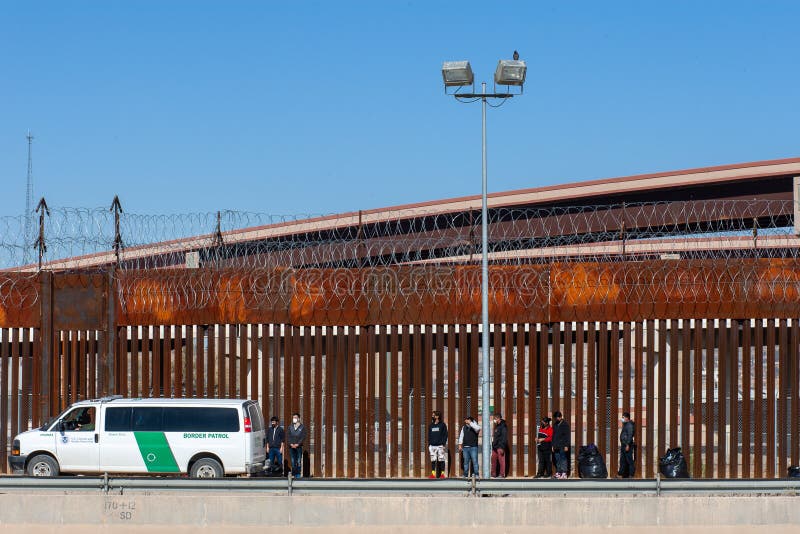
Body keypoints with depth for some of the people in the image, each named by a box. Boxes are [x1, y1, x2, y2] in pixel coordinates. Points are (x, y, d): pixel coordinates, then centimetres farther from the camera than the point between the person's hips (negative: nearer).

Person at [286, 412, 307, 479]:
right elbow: (288, 436, 8)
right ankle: (294, 474, 8)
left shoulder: (302, 427, 1)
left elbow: (303, 437, -4)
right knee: (293, 461, 4)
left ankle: (298, 474, -3)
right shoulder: (290, 427, 11)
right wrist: (291, 444, -7)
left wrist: (297, 444, -13)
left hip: (299, 446, -3)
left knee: (299, 461, -5)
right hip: (291, 447, 3)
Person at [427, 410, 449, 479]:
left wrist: (444, 444, -10)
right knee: (433, 460, 0)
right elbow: (429, 436, 18)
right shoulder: (430, 425, 15)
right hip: (432, 446, 4)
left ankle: (442, 474, 0)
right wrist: (429, 445, 9)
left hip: (440, 445, -4)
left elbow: (445, 435, -1)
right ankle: (433, 474, 1)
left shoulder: (442, 425, 2)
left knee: (441, 460, -3)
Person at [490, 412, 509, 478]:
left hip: (500, 447, -9)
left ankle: (502, 474, -5)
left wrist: (502, 447, -20)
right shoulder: (496, 426, 19)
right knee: (493, 460, 7)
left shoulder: (503, 426, -8)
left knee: (501, 461, -7)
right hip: (495, 447, 9)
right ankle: (493, 474, 12)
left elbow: (504, 437, -15)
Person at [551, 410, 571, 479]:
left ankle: (564, 473, -11)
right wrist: (553, 445, 14)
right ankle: (558, 473, 7)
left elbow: (567, 436, -6)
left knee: (563, 460, -9)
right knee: (557, 460, 4)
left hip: (562, 446, -6)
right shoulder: (555, 425, 16)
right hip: (556, 446, 6)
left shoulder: (565, 424, -3)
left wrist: (566, 445, -13)